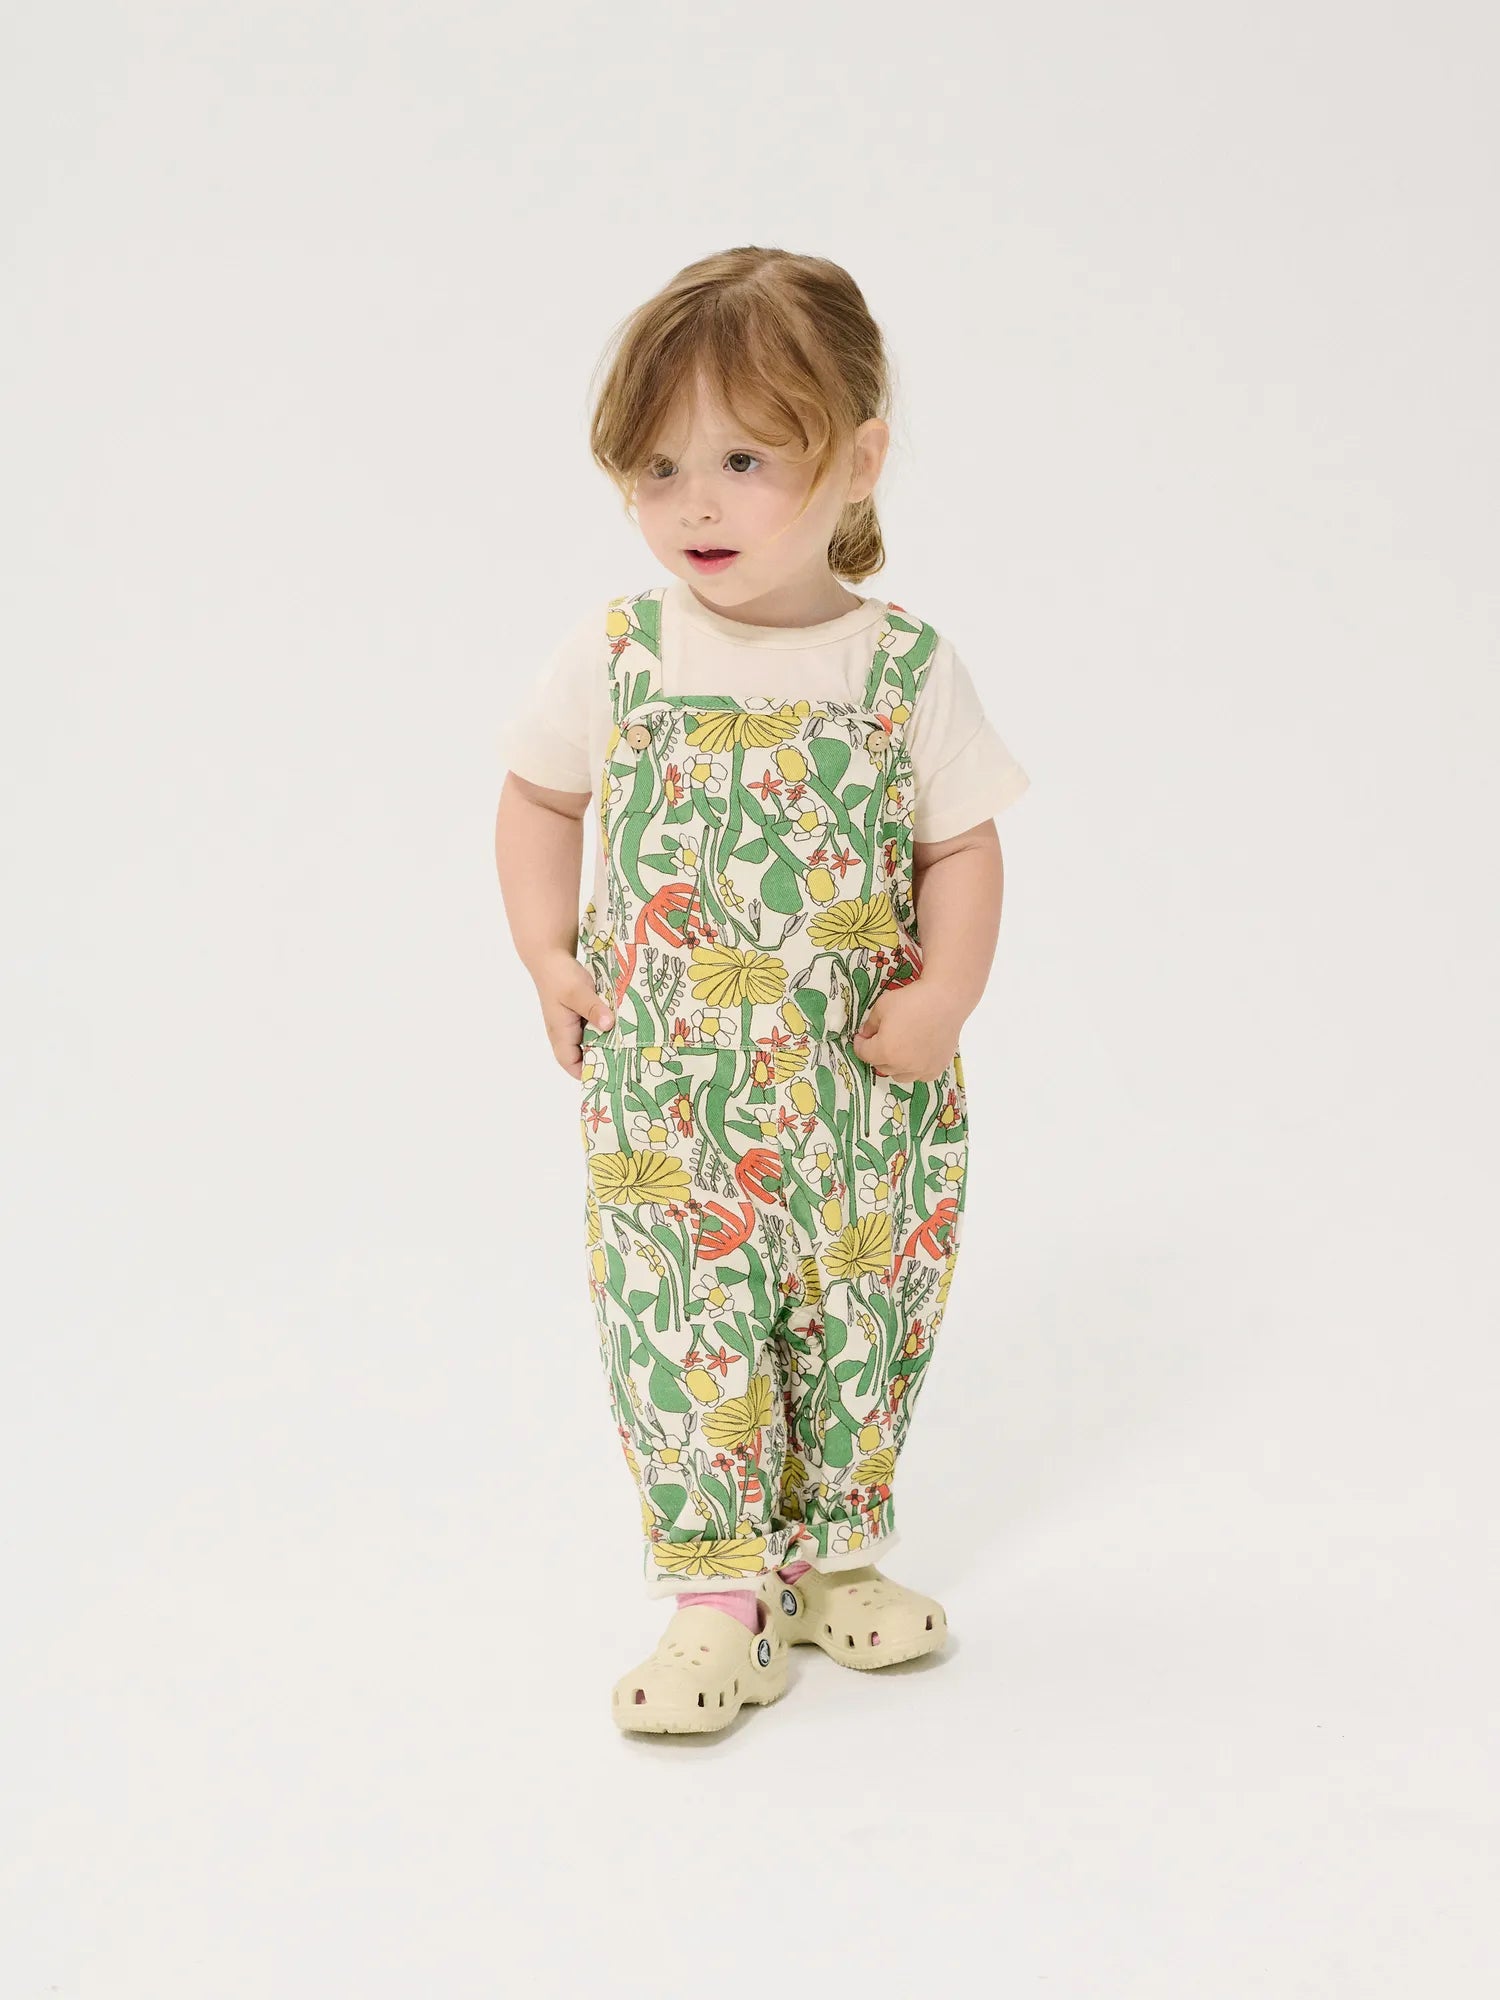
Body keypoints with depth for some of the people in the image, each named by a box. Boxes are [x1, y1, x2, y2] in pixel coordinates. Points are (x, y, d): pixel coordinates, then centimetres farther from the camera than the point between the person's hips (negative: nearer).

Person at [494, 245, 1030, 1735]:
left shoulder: (907, 669, -5)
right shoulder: (614, 658, -3)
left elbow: (965, 843, 1)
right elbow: (539, 796, 11)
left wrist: (946, 993, -14)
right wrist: (548, 958, 0)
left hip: (863, 1103, 1)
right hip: (668, 1105, -1)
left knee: (859, 1332, 12)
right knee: (684, 1330, -1)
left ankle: (828, 1558, 30)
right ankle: (717, 1597, 10)